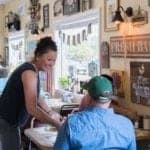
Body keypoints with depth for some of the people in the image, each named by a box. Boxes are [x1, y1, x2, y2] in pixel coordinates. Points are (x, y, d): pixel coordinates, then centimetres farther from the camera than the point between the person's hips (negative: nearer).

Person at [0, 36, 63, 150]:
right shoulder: (29, 72, -21)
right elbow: (32, 108, -28)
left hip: (9, 121, 10)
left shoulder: (31, 69, 10)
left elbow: (36, 97, 21)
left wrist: (52, 113, 14)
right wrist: (56, 124, -25)